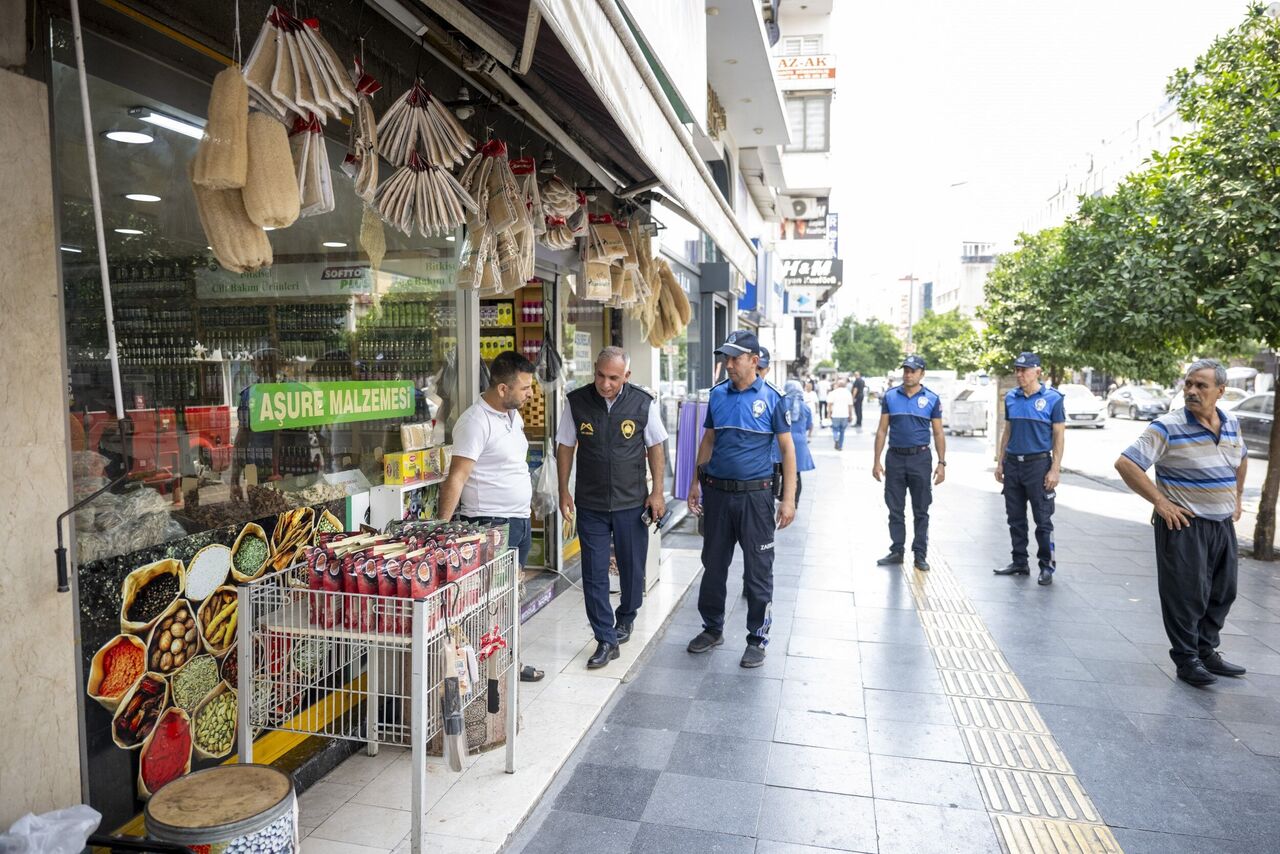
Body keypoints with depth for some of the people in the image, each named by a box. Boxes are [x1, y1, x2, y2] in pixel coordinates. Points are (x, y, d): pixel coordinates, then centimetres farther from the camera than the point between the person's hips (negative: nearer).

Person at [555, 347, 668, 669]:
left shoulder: (644, 403, -7)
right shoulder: (577, 401, -5)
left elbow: (655, 447, 3)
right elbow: (565, 447, 4)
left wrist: (657, 492, -1)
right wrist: (564, 491, 2)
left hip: (632, 502, 0)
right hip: (590, 505, 0)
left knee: (632, 568, 13)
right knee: (594, 573, 2)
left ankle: (624, 620, 40)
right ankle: (606, 640, 13)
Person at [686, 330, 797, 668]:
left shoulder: (771, 398, -5)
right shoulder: (717, 394, 5)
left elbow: (787, 449, -4)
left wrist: (788, 499, -9)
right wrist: (695, 484, 12)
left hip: (755, 494, -3)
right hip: (716, 492, 4)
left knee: (758, 570, 5)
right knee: (713, 565, 13)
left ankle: (757, 638, 20)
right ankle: (712, 628, 31)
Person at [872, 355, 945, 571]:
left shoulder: (932, 399, 1)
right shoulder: (890, 396, 3)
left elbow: (938, 434, 4)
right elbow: (882, 430, 5)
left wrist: (941, 463, -3)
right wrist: (877, 461, 0)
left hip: (921, 458, -1)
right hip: (895, 458, 1)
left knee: (921, 511, 5)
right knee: (895, 510, 8)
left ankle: (920, 554, 13)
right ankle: (897, 551, 18)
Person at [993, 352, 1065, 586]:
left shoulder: (1053, 398, -6)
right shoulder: (1011, 398, 8)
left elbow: (1059, 435, -5)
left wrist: (1055, 469, -11)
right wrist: (1000, 462, 11)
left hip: (1038, 464, -5)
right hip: (1012, 464, 5)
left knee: (1043, 520, 0)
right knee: (1015, 518, 11)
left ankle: (1047, 566, 11)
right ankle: (1019, 562, 22)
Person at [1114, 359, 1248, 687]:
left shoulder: (1231, 425, 6)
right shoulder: (1168, 427, -15)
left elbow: (1241, 459, 28)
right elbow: (1126, 464, -21)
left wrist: (1237, 497, 19)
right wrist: (1161, 502, -18)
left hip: (1223, 524, 7)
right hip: (1184, 525, -7)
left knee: (1222, 593, 16)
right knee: (1186, 595, -1)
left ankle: (1207, 652, 31)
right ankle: (1187, 660, 13)